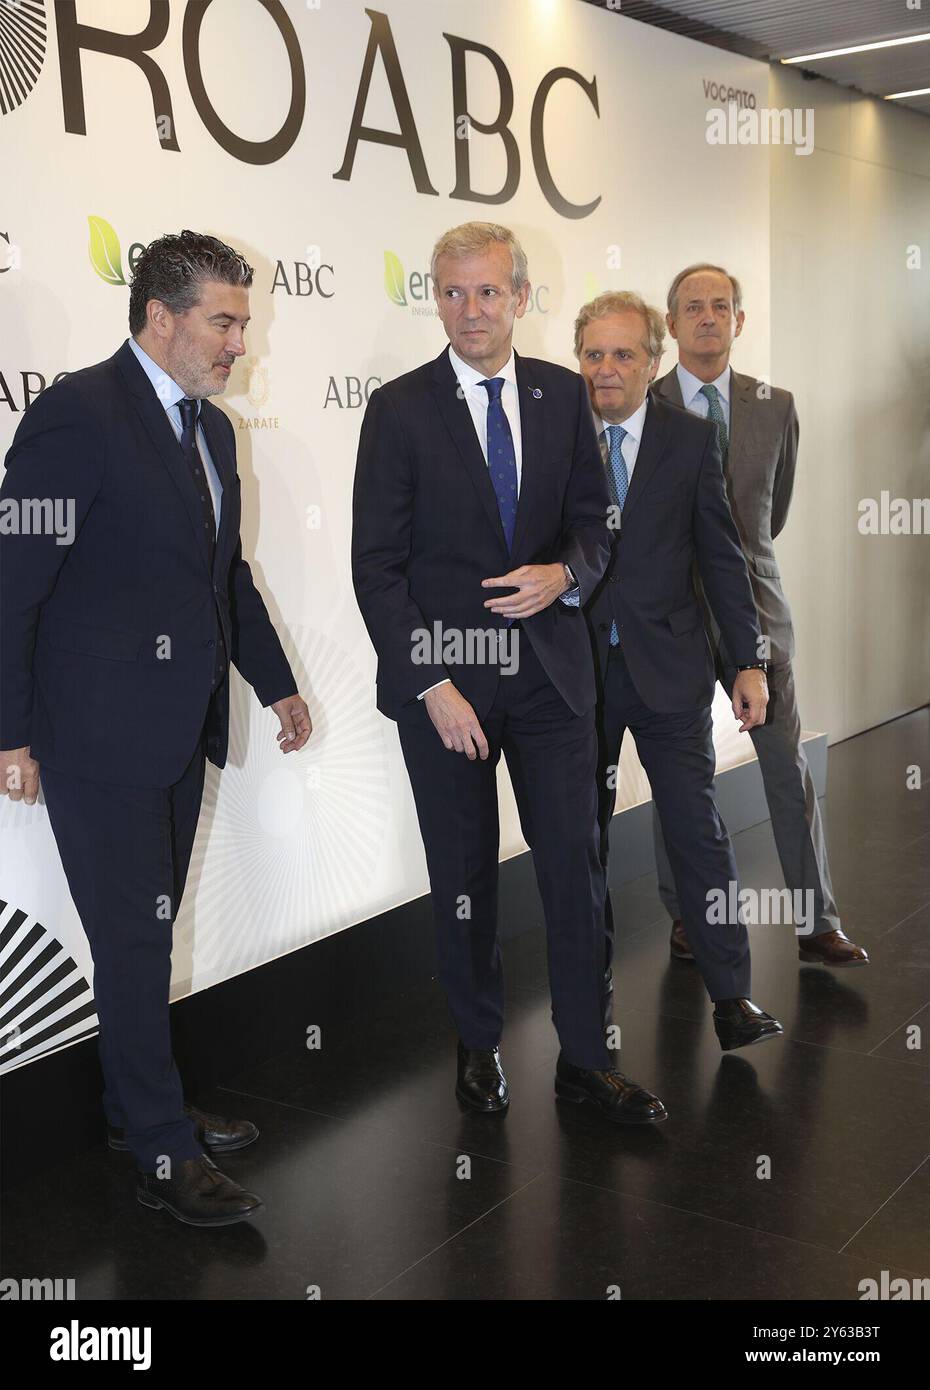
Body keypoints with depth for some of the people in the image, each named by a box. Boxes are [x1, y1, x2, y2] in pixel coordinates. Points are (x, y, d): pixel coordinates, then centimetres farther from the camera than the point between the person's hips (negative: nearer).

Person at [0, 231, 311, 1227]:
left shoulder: (209, 426, 12)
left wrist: (275, 684, 20)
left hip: (182, 728, 8)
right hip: (102, 733, -8)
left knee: (149, 929, 17)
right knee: (133, 938, 2)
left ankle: (135, 1106, 33)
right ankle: (163, 1153, 15)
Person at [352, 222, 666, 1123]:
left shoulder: (563, 394, 5)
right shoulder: (400, 408, -5)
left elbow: (592, 519, 11)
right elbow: (376, 565, -7)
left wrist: (563, 573, -13)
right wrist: (431, 685, -13)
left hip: (549, 669, 3)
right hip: (445, 673, -2)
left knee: (575, 864, 5)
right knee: (464, 875, 11)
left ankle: (584, 1060, 20)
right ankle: (478, 1047, 30)